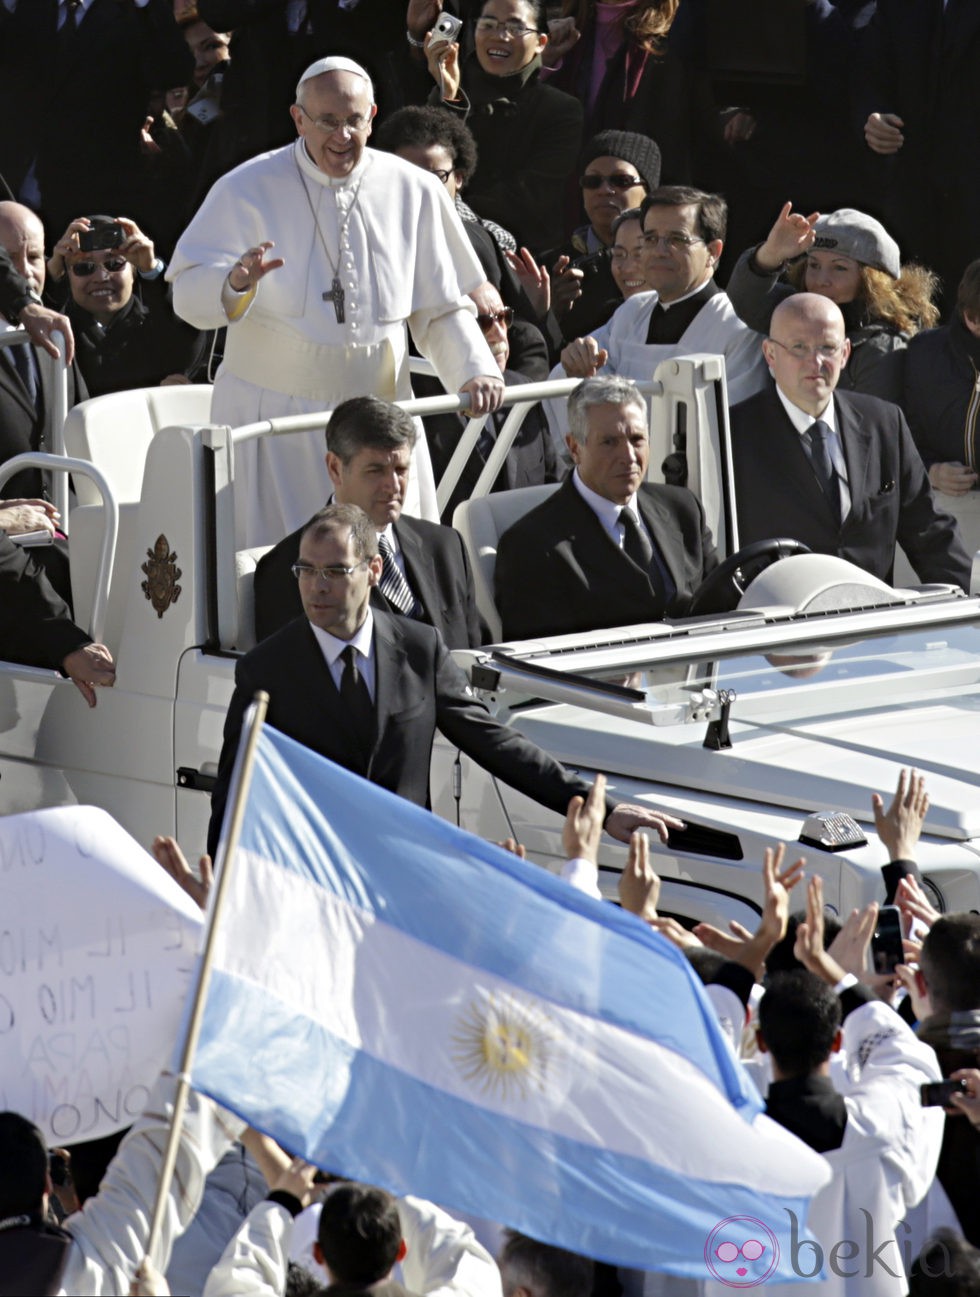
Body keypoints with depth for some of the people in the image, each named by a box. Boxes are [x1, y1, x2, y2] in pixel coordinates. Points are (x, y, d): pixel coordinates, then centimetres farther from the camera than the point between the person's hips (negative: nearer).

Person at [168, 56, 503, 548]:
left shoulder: (413, 192, 4)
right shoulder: (247, 189, -2)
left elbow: (442, 309, 10)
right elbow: (188, 295, -6)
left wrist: (474, 371, -7)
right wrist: (234, 284, -28)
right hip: (273, 415, -2)